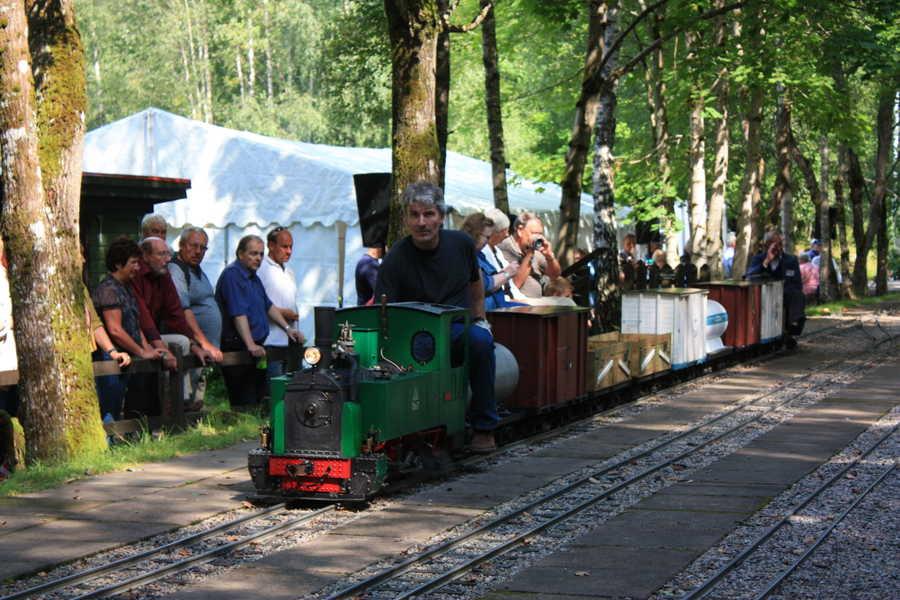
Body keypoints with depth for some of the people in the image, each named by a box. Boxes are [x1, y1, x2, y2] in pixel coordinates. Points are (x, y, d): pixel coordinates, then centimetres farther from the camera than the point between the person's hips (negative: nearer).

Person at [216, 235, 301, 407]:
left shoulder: (253, 276, 18)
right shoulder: (232, 275, -13)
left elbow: (268, 306, 28)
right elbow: (239, 314, -22)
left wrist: (287, 328, 18)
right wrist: (250, 345, -29)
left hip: (256, 349, 10)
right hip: (238, 348, -10)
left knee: (260, 398, 11)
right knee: (244, 406, -12)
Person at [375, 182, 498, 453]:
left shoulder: (461, 243, -1)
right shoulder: (395, 260, -13)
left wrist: (480, 319, 20)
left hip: (460, 329, 3)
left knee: (480, 339, -33)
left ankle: (483, 427, -17)